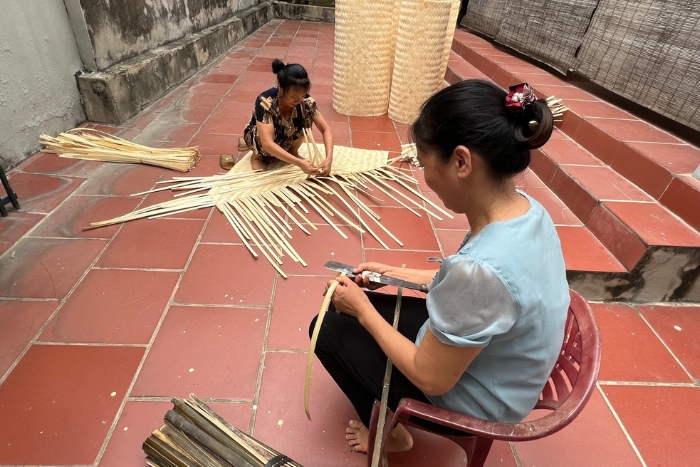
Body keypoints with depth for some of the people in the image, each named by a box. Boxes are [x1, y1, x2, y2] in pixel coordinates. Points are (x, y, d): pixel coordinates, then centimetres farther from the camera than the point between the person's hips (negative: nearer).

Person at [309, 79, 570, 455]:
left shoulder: (480, 267, -40)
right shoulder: (526, 210, -13)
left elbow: (431, 379, -25)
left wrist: (363, 311, -14)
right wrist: (395, 273, 4)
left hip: (475, 400, -7)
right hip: (492, 363, 7)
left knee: (330, 328, 4)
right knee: (367, 303, 15)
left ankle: (389, 431, 27)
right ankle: (391, 410, 33)